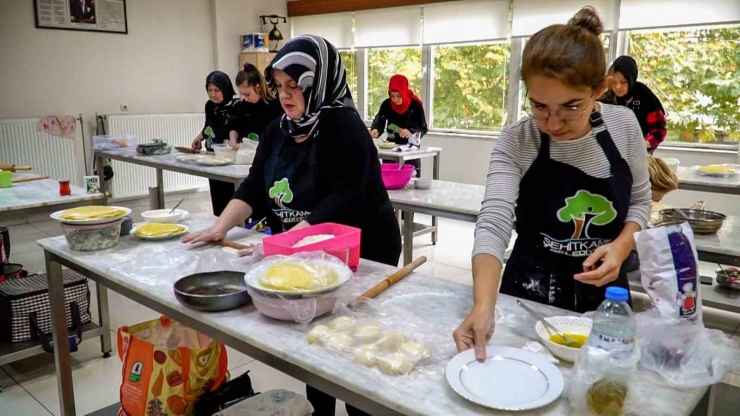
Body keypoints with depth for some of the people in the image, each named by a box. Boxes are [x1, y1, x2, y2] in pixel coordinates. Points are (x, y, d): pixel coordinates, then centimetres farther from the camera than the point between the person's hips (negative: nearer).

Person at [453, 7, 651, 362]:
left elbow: (640, 200, 2)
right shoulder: (515, 143, -20)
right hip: (531, 293, -2)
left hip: (604, 289, 3)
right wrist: (483, 307, -46)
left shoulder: (624, 126, -11)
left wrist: (620, 247, -18)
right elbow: (493, 225, -31)